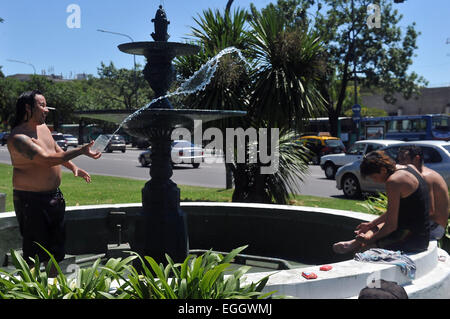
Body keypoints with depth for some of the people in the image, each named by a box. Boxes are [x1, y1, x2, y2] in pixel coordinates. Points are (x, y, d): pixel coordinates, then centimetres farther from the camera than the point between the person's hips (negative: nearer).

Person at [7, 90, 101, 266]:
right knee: (35, 252, -1)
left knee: (56, 246, 19)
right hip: (30, 199, -9)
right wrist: (81, 151, -28)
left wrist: (73, 167, 13)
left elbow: (57, 150, 24)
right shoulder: (18, 137, -21)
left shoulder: (43, 127, 8)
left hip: (53, 195, 9)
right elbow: (47, 159, -29)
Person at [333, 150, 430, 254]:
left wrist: (370, 239, -6)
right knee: (376, 228, 27)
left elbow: (391, 225, -19)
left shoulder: (394, 181, -20)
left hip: (413, 239, -11)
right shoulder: (409, 168, 10)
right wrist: (371, 224, 24)